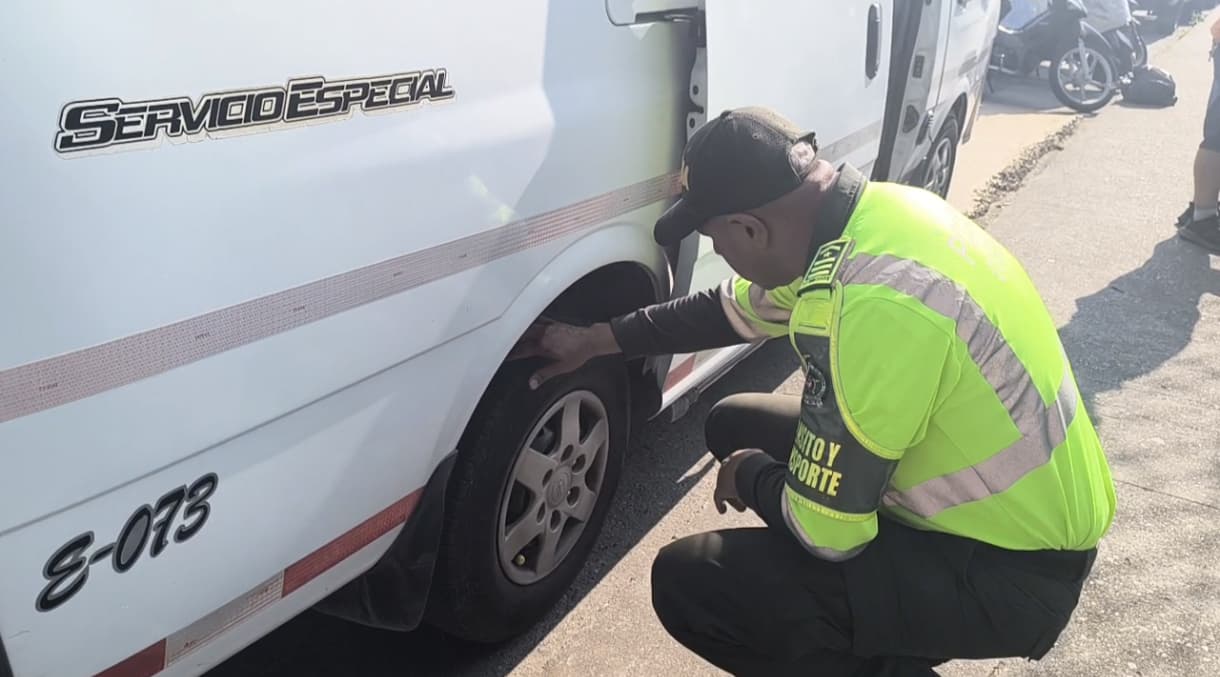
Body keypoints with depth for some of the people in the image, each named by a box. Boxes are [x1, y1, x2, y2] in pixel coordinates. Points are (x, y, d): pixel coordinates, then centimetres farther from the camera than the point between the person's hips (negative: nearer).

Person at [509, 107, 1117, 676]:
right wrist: (598, 339, 17)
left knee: (690, 583, -18)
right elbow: (738, 309, 14)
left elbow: (825, 530, -25)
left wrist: (750, 478, -4)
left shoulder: (871, 306, -33)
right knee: (737, 424, 15)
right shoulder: (872, 211, -3)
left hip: (1012, 569, -9)